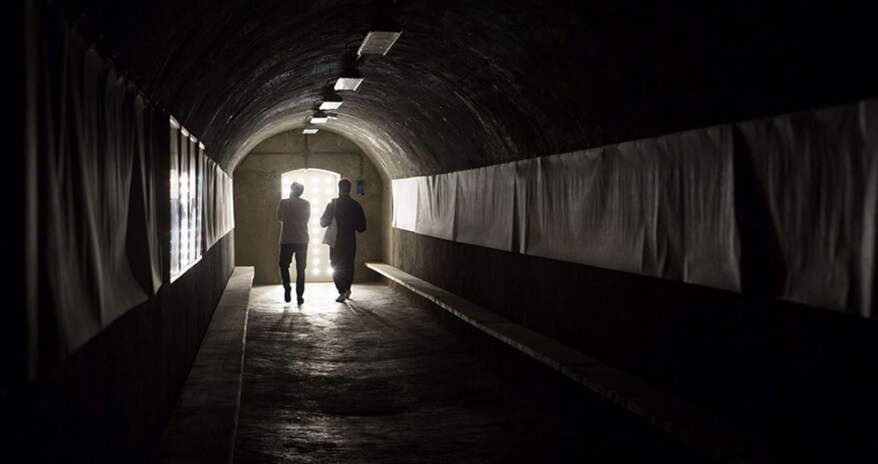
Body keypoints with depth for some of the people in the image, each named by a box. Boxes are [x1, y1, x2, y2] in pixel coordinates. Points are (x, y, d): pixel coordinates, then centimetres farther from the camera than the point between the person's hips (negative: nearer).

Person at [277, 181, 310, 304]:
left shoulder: (283, 203, -4)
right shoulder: (306, 204, -2)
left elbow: (279, 219, 9)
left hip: (286, 240, -1)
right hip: (302, 241, 1)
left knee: (284, 265, 15)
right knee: (300, 269, 7)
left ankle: (287, 287, -4)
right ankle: (299, 296, 5)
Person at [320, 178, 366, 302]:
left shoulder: (333, 204, -9)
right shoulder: (356, 205, 0)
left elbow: (323, 222, -6)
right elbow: (362, 227, 2)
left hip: (337, 240, -3)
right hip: (350, 241, 3)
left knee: (336, 267, 3)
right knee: (348, 266, 17)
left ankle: (342, 292, -7)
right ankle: (347, 289, 20)